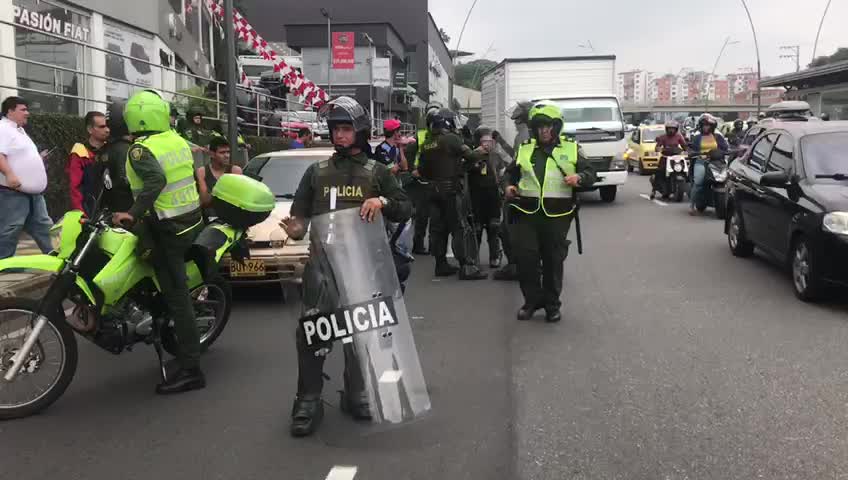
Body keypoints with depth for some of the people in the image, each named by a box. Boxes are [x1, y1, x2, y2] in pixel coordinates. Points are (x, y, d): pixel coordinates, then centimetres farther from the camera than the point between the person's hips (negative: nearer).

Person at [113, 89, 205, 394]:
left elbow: (156, 180, -33)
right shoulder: (178, 140, 8)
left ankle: (190, 370, -5)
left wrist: (133, 214, -32)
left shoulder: (141, 149, -15)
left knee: (176, 297, -7)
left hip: (166, 227, -8)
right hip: (191, 218, 8)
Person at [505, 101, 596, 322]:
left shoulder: (571, 149, 8)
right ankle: (532, 300, 14)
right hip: (526, 212, 2)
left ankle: (552, 304, 19)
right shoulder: (524, 150, 14)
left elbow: (590, 174, 5)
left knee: (553, 260, 5)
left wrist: (579, 178, -17)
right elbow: (512, 173, 23)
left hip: (557, 214, -1)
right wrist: (509, 187, 2)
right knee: (525, 257, -4)